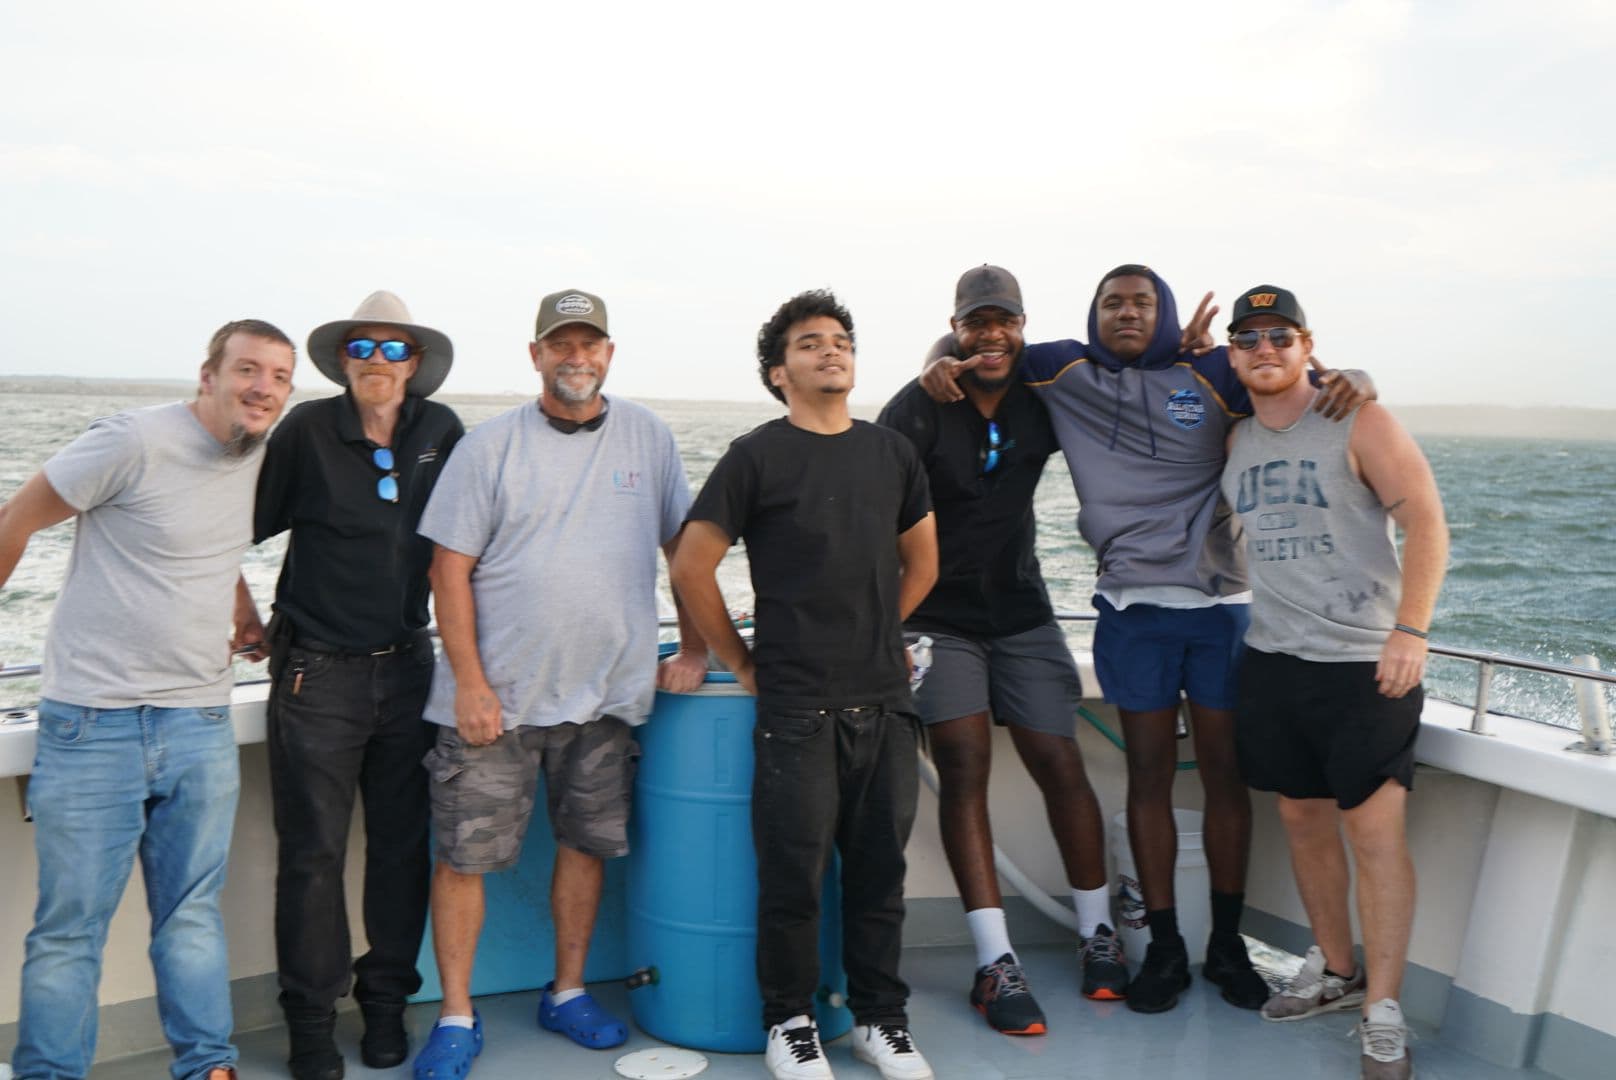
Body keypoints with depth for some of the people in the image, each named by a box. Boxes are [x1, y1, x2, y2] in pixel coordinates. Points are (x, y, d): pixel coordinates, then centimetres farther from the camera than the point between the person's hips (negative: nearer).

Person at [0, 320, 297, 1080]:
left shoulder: (259, 454, 8)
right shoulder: (134, 442, -14)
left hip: (200, 725, 6)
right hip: (95, 725, -5)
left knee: (194, 916, 12)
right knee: (70, 927, 5)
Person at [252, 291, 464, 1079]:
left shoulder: (441, 431, 2)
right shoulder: (307, 430, -5)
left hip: (407, 668, 3)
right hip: (317, 673, -2)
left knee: (402, 845, 10)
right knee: (312, 853, 3)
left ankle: (386, 1004, 26)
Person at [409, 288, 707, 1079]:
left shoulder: (646, 436, 5)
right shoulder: (490, 445, -2)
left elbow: (685, 547, 11)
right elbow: (450, 569, -4)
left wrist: (692, 649, 6)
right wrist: (470, 683, -10)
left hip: (606, 694, 2)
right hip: (495, 693, -2)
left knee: (587, 841, 12)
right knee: (465, 853, 2)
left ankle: (567, 993, 31)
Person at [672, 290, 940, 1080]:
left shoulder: (891, 452, 9)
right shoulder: (757, 456, -4)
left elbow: (922, 560, 20)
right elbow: (691, 569, -5)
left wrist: (877, 635, 13)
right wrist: (741, 661, -1)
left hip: (885, 698, 4)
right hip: (796, 705, -4)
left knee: (880, 867, 11)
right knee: (794, 872, 4)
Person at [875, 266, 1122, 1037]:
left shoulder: (1044, 396, 0)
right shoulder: (918, 409, -11)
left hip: (1020, 612, 3)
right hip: (939, 618, -3)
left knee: (1061, 765, 1)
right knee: (964, 770, -9)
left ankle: (1098, 937, 19)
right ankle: (996, 965, -2)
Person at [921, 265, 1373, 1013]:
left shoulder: (1212, 373, 4)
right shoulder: (1066, 373, 7)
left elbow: (1308, 381, 7)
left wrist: (1351, 382, -14)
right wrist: (939, 364, -5)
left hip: (1221, 603, 0)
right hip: (1133, 608, 0)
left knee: (1225, 772, 7)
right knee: (1149, 775, 7)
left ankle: (1227, 944, 22)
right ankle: (1164, 947, 19)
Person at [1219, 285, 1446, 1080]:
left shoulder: (1358, 423, -6)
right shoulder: (1234, 439, 9)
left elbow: (1425, 521, -11)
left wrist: (1409, 632, -19)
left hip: (1364, 663, -5)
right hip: (1272, 658, 6)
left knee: (1375, 829, -5)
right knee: (1303, 819, 13)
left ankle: (1382, 1015, 5)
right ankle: (1335, 970, 30)